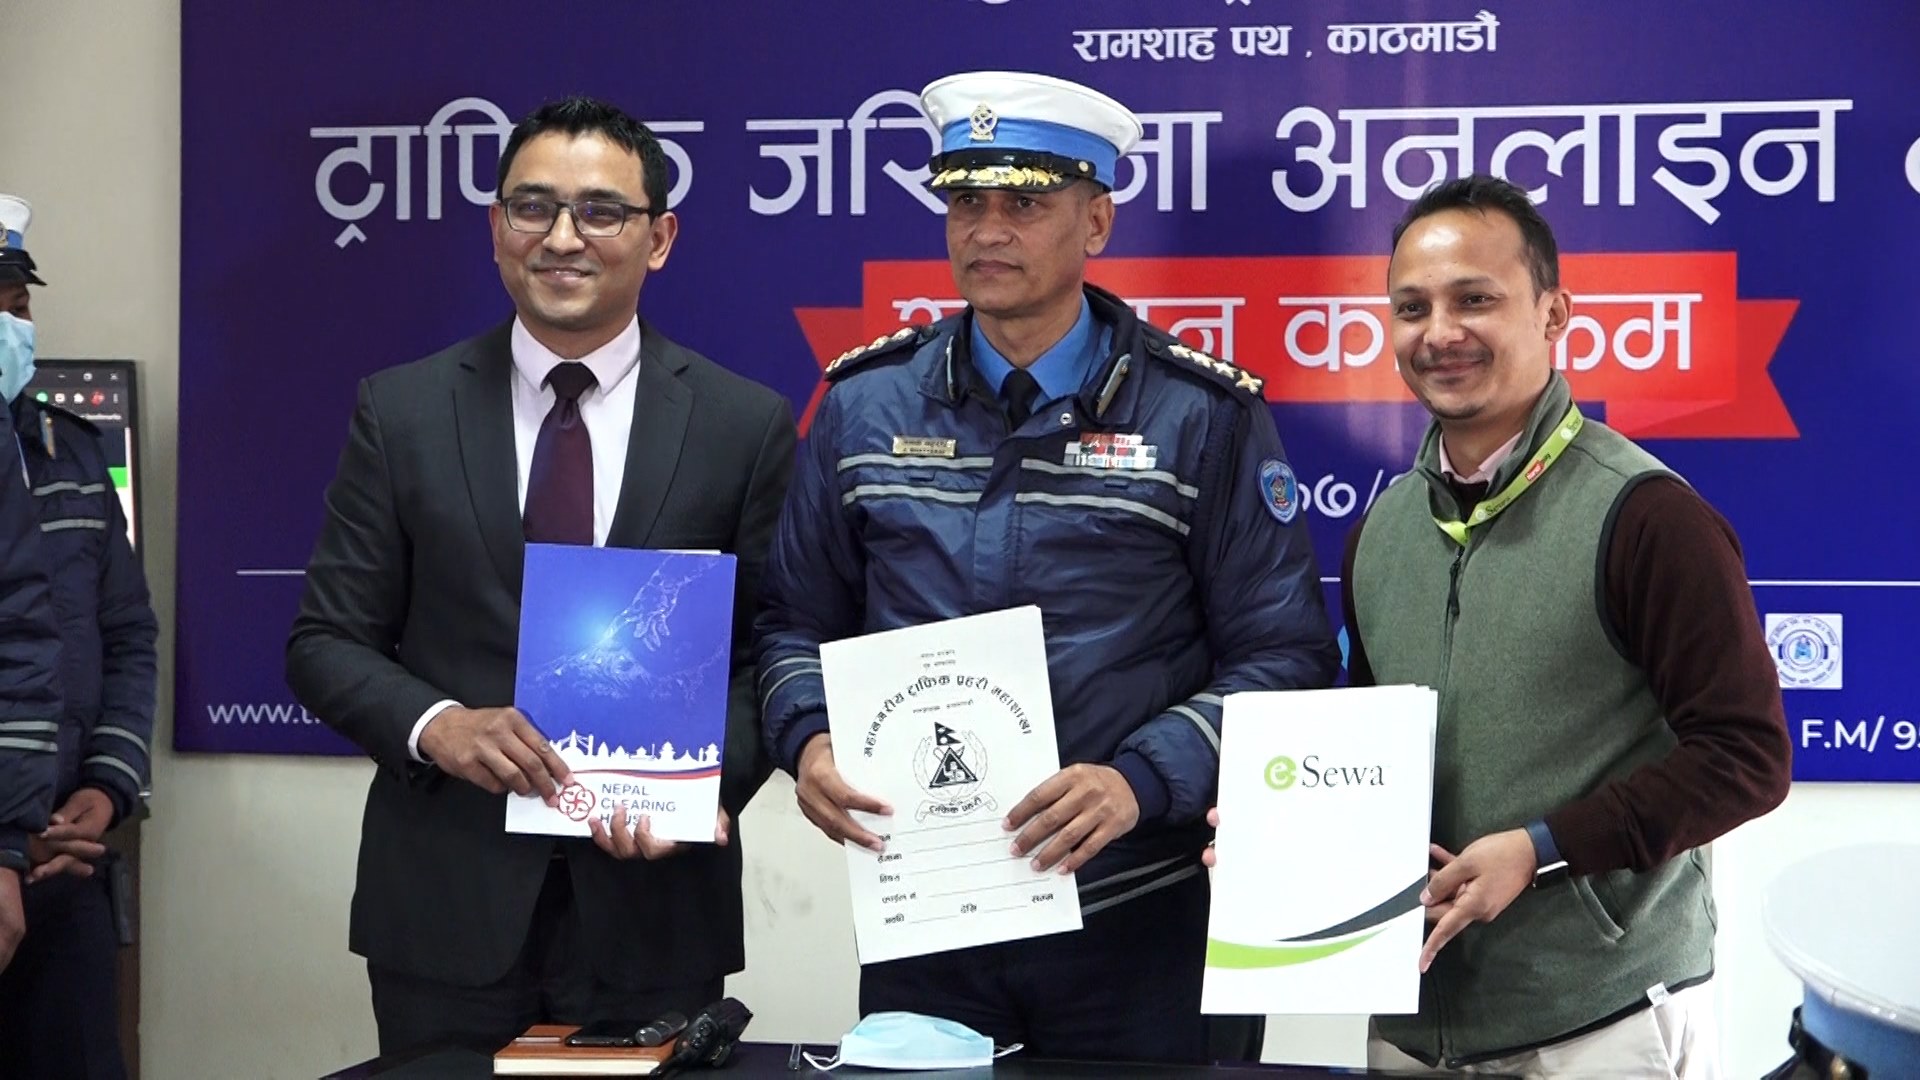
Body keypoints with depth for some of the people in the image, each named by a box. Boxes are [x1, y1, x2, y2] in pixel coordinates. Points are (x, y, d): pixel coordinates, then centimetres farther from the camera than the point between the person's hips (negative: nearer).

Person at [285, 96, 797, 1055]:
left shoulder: (746, 425, 0)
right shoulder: (400, 411, 3)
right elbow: (326, 641, 4)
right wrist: (437, 725, -15)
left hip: (653, 906, 0)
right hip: (445, 905, 1)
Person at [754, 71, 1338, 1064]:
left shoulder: (1202, 418, -5)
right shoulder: (865, 405, 5)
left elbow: (1283, 656, -6)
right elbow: (798, 622, 13)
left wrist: (1141, 779, -20)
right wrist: (808, 739, -8)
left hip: (1137, 918, -2)